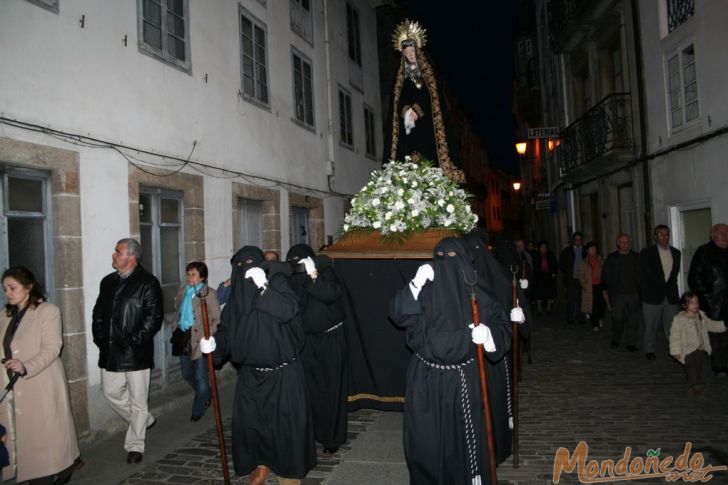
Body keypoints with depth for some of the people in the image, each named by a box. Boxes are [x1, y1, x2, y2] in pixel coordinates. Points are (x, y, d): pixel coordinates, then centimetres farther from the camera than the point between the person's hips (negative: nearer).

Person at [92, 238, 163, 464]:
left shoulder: (148, 282, -9)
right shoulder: (108, 281, 12)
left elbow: (154, 316, -14)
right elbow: (99, 312, 17)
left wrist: (137, 340, -18)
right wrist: (99, 337, 5)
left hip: (136, 352, -7)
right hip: (110, 351, 7)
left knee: (138, 399, 3)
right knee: (111, 392, 14)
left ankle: (135, 445, 17)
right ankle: (145, 421, 36)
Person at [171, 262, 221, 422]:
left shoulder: (209, 293, -11)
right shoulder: (182, 291, 8)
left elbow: (217, 319, -10)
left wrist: (208, 336, -19)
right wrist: (174, 328, 11)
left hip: (199, 338, -6)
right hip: (183, 336, 6)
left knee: (200, 376, 2)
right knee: (187, 374, 17)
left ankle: (198, 410, 22)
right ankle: (205, 397, 42)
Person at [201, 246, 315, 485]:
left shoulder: (276, 282, -9)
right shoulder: (236, 295, 5)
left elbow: (289, 310, -26)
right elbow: (227, 329, 4)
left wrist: (264, 287, -31)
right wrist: (214, 344, -15)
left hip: (283, 372, -4)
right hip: (250, 373, 5)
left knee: (286, 421, 2)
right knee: (248, 420, 8)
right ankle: (262, 463, 33)